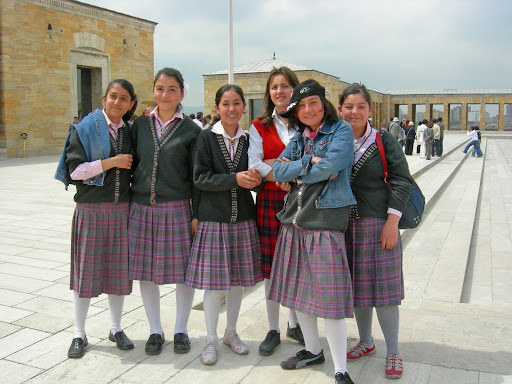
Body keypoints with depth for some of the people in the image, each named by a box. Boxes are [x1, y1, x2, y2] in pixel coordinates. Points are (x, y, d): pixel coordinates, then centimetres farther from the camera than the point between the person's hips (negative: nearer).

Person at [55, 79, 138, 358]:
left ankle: (116, 328, 26)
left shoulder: (130, 131, 9)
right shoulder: (85, 129, -2)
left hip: (122, 209, 3)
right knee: (86, 269, 4)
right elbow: (74, 169, -11)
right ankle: (79, 334, 20)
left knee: (119, 269, 9)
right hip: (90, 209, -3)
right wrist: (111, 162, -15)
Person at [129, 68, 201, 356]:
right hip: (142, 207, 3)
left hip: (177, 208, -3)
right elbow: (132, 165, 10)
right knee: (146, 271, 8)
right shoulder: (140, 125, 7)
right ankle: (155, 330, 26)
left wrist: (196, 214, -5)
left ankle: (181, 329, 24)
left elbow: (197, 176, -2)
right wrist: (128, 203, 7)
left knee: (184, 270, 3)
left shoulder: (191, 130, -1)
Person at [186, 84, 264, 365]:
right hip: (213, 218, -3)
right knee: (213, 281, 1)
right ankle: (211, 340, 18)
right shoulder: (206, 137, -4)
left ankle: (231, 332, 30)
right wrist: (235, 179, -19)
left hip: (242, 218, 3)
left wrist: (255, 180, -13)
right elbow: (200, 178, -10)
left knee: (238, 278, 11)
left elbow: (256, 182, 10)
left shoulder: (248, 139, 5)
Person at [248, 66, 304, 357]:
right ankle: (274, 330, 21)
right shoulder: (260, 127, 4)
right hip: (270, 201, 0)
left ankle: (295, 323, 30)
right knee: (271, 267, 5)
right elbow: (254, 166, -7)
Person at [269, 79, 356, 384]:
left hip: (325, 220, -7)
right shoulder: (299, 138, 15)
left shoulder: (341, 130, -2)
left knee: (330, 295, -6)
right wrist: (309, 162, -11)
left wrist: (295, 172, -5)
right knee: (298, 291, 14)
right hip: (294, 220, 7)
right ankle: (313, 350, 33)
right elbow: (278, 170, 2)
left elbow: (329, 167, -18)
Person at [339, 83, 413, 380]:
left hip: (377, 223, -3)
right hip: (344, 225, 3)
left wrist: (392, 222, -11)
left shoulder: (384, 141, -4)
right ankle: (366, 341, 32)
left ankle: (393, 352, 17)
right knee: (356, 286, 13)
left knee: (382, 286, 1)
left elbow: (402, 181, -5)